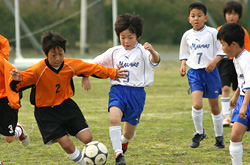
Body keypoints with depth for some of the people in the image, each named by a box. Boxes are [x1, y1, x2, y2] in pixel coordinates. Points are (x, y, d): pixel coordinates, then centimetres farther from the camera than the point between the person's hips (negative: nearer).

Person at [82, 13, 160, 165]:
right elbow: (95, 64, 18)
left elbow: (155, 60, -23)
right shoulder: (115, 52, 9)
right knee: (114, 118, -29)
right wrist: (85, 75, 3)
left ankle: (124, 141, 47)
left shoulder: (142, 52, -3)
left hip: (136, 92, -1)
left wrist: (152, 52, -45)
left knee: (129, 132, 8)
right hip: (118, 90, 1)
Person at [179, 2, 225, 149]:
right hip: (194, 72, 1)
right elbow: (185, 54, 17)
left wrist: (214, 61, -17)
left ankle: (219, 136, 23)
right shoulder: (187, 35, 5)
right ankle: (199, 132, 5)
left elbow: (222, 51, 0)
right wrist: (183, 64, -1)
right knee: (197, 104, -17)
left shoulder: (212, 32, -5)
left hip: (210, 72, -1)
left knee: (214, 106, 7)